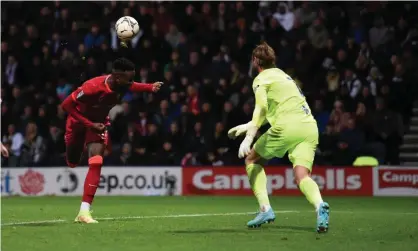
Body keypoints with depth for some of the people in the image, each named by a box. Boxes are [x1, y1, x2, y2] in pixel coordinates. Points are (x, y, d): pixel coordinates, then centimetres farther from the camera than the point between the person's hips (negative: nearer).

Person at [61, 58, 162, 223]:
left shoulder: (122, 85, -21)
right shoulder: (93, 87, -39)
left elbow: (131, 86, 6)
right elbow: (66, 105, -30)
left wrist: (150, 87, -13)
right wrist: (90, 124, -31)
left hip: (99, 122, 3)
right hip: (78, 121, -3)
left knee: (96, 162, -18)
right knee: (72, 163, 15)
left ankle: (84, 211, -20)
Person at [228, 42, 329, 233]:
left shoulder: (261, 79, 7)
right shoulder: (283, 76, 32)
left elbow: (261, 108, -11)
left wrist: (249, 137, -15)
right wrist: (247, 126, 44)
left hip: (287, 126, -6)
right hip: (310, 126, 6)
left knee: (252, 160, 15)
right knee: (302, 176, -8)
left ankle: (265, 209, 1)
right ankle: (319, 205, -41)